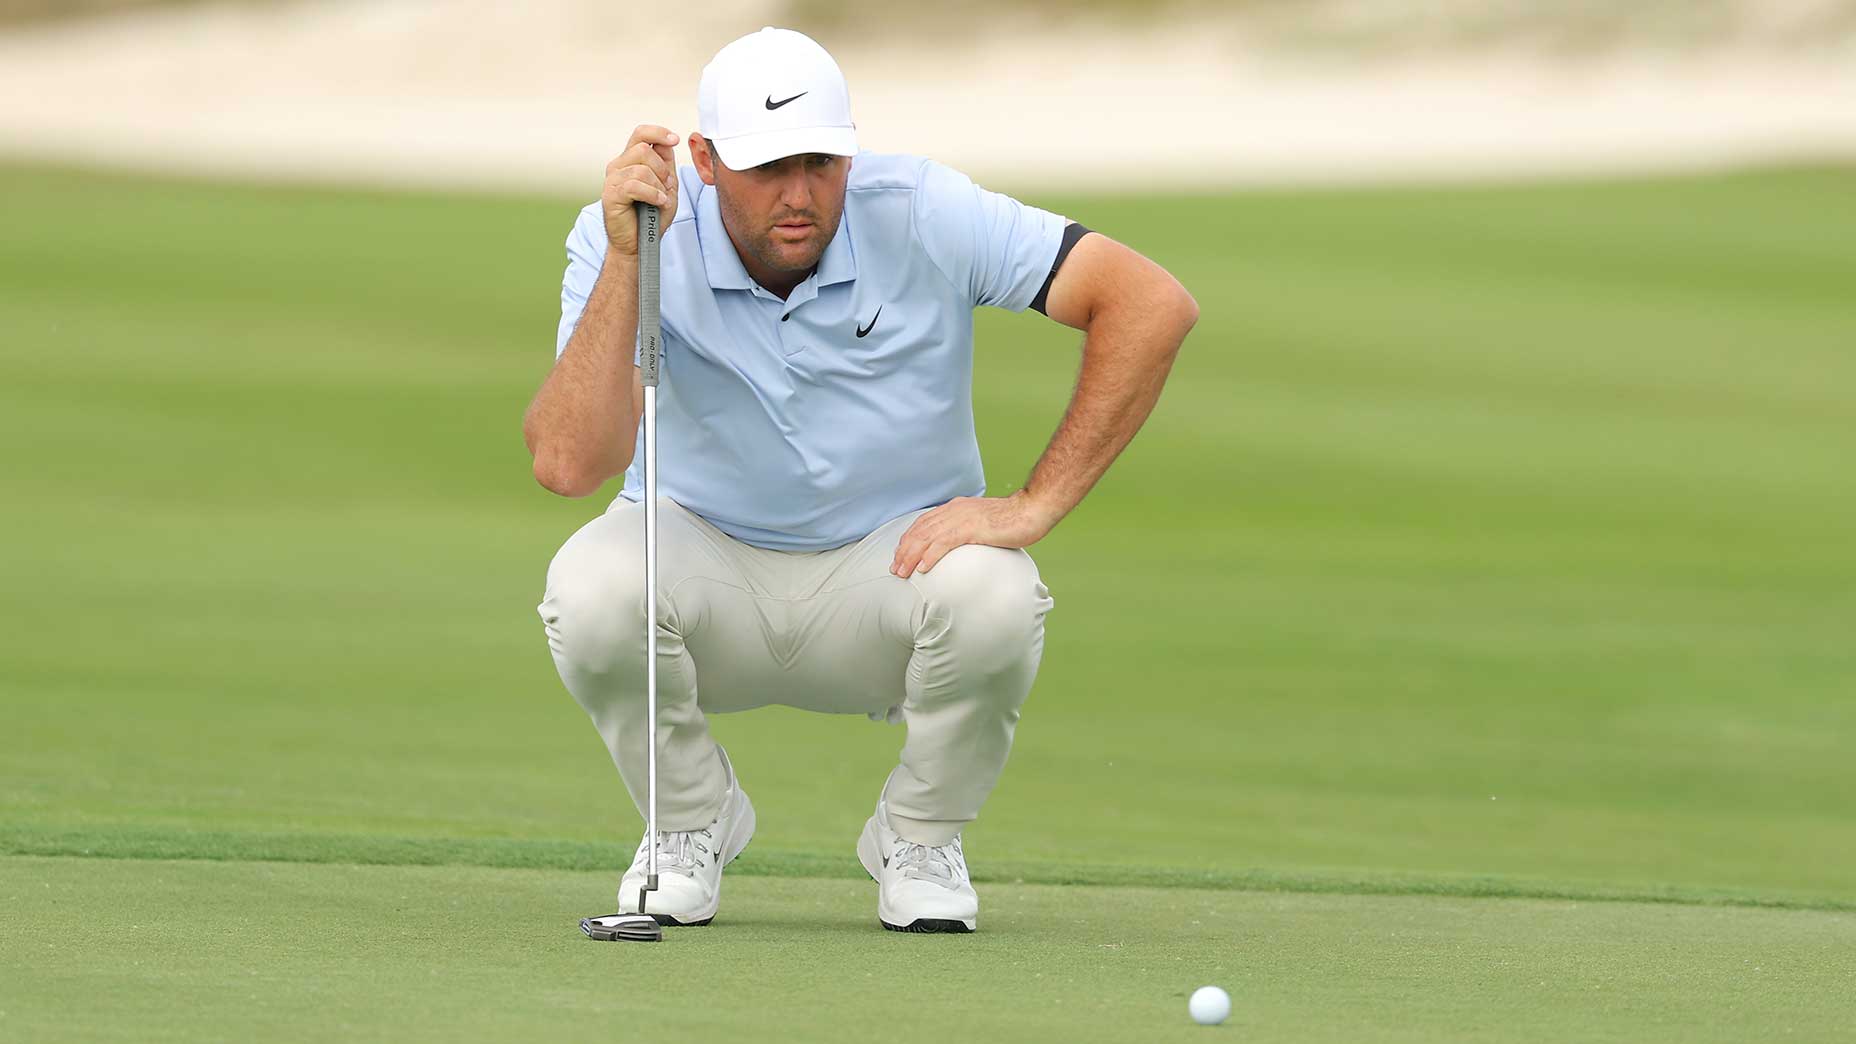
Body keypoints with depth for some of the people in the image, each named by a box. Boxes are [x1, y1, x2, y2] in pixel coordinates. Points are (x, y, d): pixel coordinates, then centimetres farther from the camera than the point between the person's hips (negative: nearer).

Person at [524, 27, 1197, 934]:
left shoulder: (922, 218, -18)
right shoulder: (623, 240, -18)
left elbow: (1152, 304, -21)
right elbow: (568, 464, -31)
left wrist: (1034, 507, -23)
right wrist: (625, 261, -37)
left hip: (893, 558, 0)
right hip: (707, 553, 0)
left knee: (994, 596, -34)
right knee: (591, 584, -33)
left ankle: (916, 839, -2)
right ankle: (692, 823, -1)